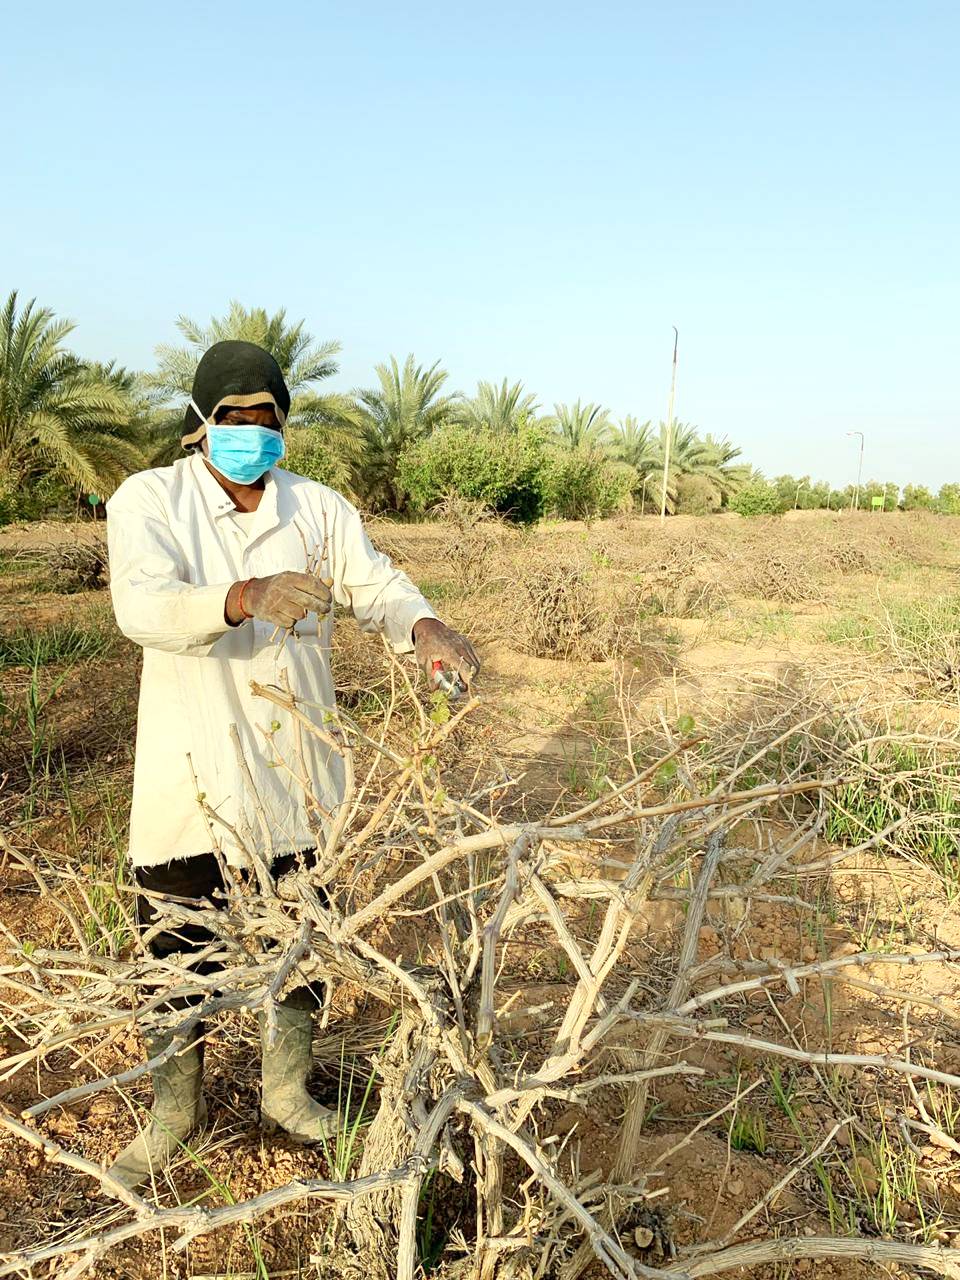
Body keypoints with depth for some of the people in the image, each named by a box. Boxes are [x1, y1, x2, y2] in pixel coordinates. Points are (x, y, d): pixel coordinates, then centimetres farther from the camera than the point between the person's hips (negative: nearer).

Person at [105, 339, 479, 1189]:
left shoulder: (319, 509, 3)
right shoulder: (150, 500, -7)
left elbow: (377, 585, -9)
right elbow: (142, 606, -25)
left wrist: (427, 630, -32)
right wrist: (247, 598, -45)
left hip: (298, 771, 3)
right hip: (191, 777, -2)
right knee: (180, 952, 11)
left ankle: (287, 1093, 43)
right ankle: (174, 1112, 39)